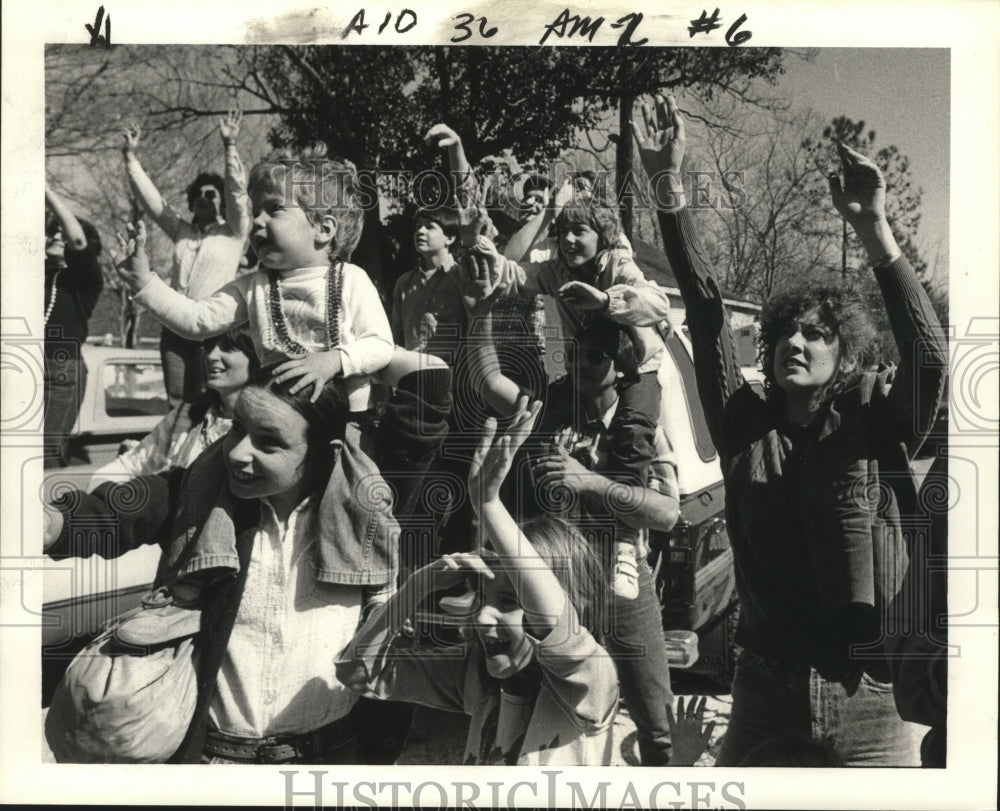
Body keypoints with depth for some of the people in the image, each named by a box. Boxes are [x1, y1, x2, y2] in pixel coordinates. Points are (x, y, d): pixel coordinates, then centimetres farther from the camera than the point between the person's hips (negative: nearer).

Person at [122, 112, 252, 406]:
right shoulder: (181, 231, 18)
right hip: (175, 327, 4)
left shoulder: (233, 233, 5)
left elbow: (237, 191, -7)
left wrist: (230, 145, -17)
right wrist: (131, 155, 12)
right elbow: (149, 197, 17)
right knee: (177, 404, 2)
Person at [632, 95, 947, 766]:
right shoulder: (747, 427, 5)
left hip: (871, 710, -2)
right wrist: (670, 188, -6)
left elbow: (930, 359, -17)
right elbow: (707, 313, -1)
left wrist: (875, 231, -26)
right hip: (765, 698, 2)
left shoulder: (876, 429, 0)